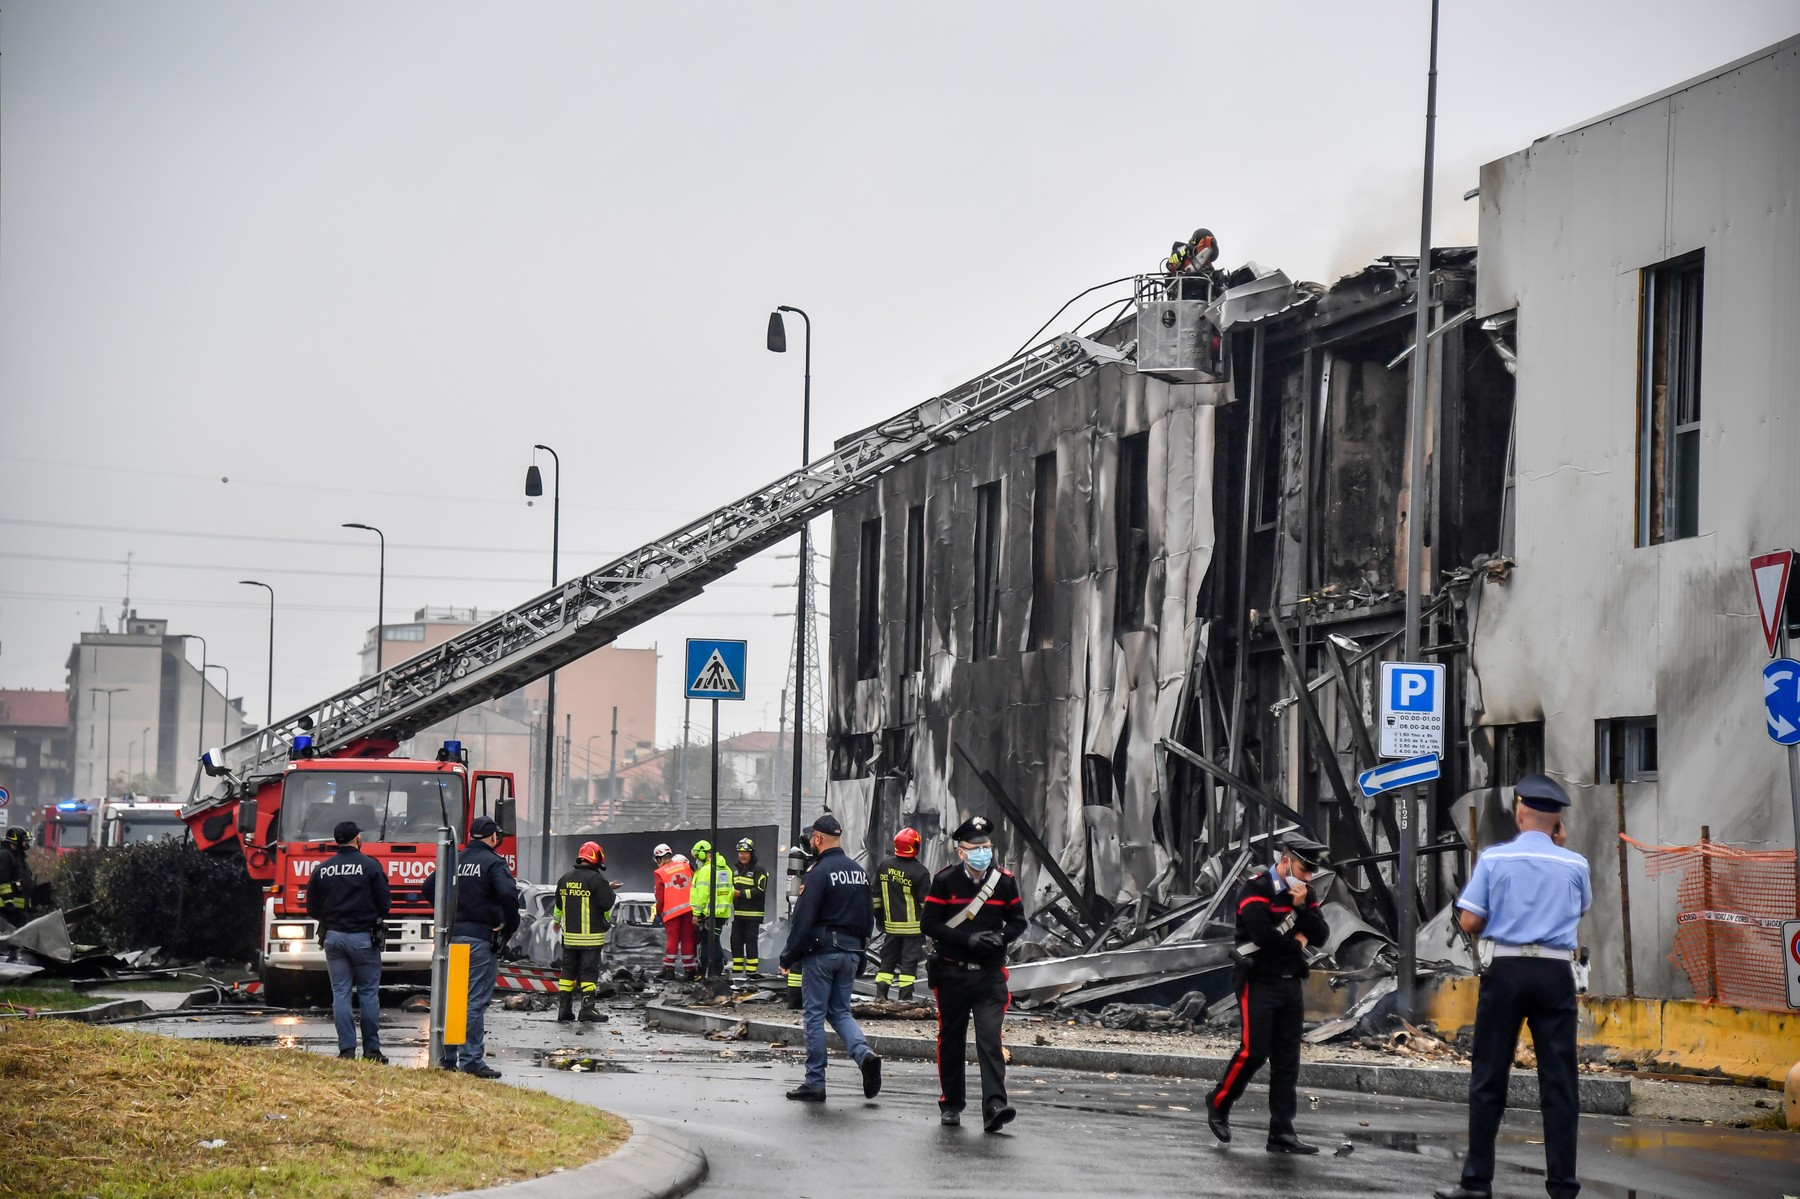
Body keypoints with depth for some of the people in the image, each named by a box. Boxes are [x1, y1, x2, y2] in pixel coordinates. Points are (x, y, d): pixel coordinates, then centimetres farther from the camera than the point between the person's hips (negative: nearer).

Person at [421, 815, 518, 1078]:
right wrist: (510, 926, -8)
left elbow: (428, 887, 13)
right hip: (481, 937, -6)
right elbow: (508, 894, -21)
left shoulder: (455, 860, 12)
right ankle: (471, 1060, -8)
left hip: (453, 935, 6)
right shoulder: (493, 862, -7)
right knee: (476, 1000, -6)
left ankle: (447, 1057, 17)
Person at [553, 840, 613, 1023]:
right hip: (591, 936, -6)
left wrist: (557, 921, 40)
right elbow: (607, 904, -13)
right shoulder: (596, 879, -14)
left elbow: (559, 904, 21)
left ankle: (563, 1010, 12)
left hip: (569, 935, 6)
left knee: (568, 971, 12)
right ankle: (587, 1010, -4)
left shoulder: (565, 878, 8)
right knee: (589, 972, -1)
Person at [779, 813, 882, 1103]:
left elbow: (803, 919, -15)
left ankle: (815, 1082, 3)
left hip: (821, 951, -6)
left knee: (815, 1015, 2)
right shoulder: (859, 872, 10)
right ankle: (864, 1054, -9)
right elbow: (869, 918, 14)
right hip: (850, 952, 7)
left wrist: (789, 957, -8)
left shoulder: (819, 872, -13)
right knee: (840, 1012, 16)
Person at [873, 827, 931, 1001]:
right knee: (909, 961, 0)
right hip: (913, 926, -5)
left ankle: (880, 996, 12)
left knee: (888, 960, 13)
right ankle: (904, 999, -2)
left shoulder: (884, 865, 3)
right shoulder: (919, 872, -13)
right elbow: (926, 902, -10)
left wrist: (879, 918, 21)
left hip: (891, 925, 5)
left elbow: (876, 896, 11)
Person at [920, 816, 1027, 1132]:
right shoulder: (945, 880, -4)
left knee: (990, 1038, -12)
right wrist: (968, 940, -18)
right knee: (951, 1040, 10)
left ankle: (994, 1106, -20)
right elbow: (929, 924, -7)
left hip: (989, 975, 0)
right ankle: (951, 1104, 23)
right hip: (952, 973, 0)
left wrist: (1001, 938, -13)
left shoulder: (1004, 880, 2)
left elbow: (1018, 921, 10)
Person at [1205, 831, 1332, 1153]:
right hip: (1259, 983, -7)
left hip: (1291, 985, 7)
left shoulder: (1306, 894, 10)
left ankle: (1282, 1134, 4)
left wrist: (1302, 907, -14)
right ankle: (1219, 1103, 13)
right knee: (1254, 1052, -11)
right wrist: (1297, 944, -8)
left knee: (1287, 1062, 3)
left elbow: (1321, 935, 2)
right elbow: (1261, 934, -24)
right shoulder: (1257, 890, -12)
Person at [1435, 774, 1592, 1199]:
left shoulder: (1494, 859, -3)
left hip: (1504, 970, -1)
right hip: (1556, 973, 1)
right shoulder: (1575, 865, 2)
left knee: (1488, 1078, 7)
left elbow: (1469, 922, -5)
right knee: (1558, 1081, 4)